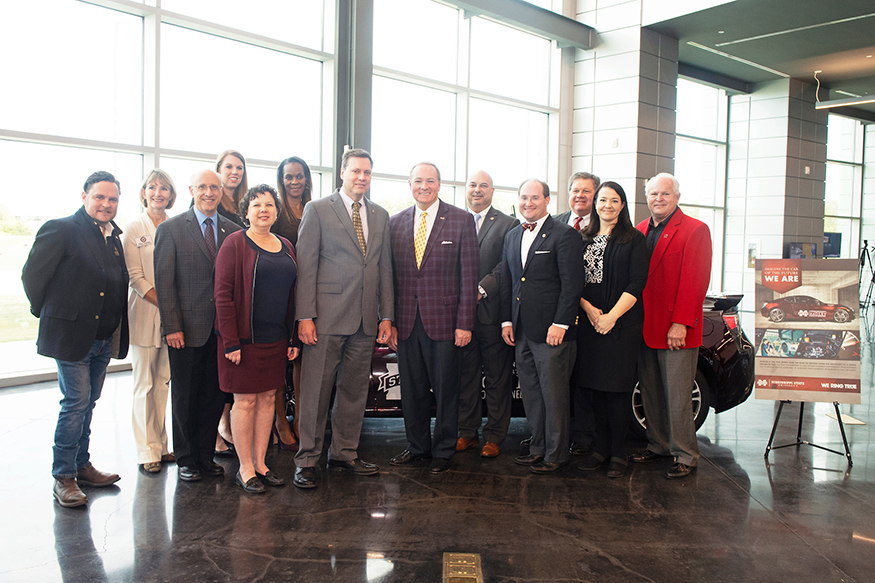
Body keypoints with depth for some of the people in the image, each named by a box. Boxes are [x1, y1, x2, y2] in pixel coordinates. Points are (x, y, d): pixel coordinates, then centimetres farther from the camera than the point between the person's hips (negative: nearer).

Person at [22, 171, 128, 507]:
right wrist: (48, 314, 0)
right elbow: (33, 274, -7)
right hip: (72, 335, -7)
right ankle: (63, 477, 7)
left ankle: (81, 466, 28)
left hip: (104, 338, 7)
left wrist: (116, 331, 11)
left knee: (87, 403, 15)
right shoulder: (61, 230, -10)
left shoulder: (114, 237, 11)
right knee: (76, 402, -5)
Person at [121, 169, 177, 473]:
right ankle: (148, 451, 11)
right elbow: (136, 277, -7)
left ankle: (161, 444, 20)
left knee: (163, 381, 10)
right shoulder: (133, 229, -2)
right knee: (144, 384, 2)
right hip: (145, 314, -3)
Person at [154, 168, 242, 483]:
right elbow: (164, 282, -5)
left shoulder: (233, 230, 8)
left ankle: (206, 454, 25)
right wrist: (172, 327, -11)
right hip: (187, 328, -3)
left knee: (214, 395, 10)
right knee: (185, 396, 8)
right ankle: (186, 458, 23)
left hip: (223, 328, 3)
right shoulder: (170, 229, -1)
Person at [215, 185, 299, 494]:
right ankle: (245, 468, 13)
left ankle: (260, 463, 22)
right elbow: (223, 294, -12)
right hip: (244, 338, -5)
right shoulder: (235, 243, -6)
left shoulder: (286, 247, 11)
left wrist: (293, 338, 8)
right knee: (246, 400, 1)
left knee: (268, 398, 10)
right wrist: (231, 341, -17)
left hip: (276, 339, 6)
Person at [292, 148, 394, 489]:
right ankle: (307, 459, 12)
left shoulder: (380, 215, 15)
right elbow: (306, 266, -4)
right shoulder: (317, 210, 1)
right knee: (316, 390, 1)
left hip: (365, 320, 5)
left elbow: (385, 268, 14)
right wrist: (305, 316, -11)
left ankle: (344, 453, 24)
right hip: (327, 317, -4)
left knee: (354, 390, 10)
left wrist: (386, 315, 9)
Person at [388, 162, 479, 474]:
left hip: (443, 320, -3)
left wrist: (464, 323, -9)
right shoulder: (396, 223, 8)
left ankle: (443, 450, 24)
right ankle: (417, 446, 29)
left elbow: (468, 274, -4)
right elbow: (390, 276, 9)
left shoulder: (461, 220, -1)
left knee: (445, 390, 6)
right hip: (407, 321, 3)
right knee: (412, 389, 12)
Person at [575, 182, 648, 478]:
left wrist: (611, 316, -13)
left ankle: (618, 453, 9)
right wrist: (588, 308, -7)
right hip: (589, 321, 4)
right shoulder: (584, 239, 12)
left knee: (616, 387, -2)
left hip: (622, 322, -4)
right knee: (595, 387, 6)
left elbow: (637, 284, -6)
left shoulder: (634, 239, 1)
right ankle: (601, 448, 17)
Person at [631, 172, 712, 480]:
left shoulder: (695, 230, -5)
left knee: (677, 397, -1)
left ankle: (685, 455, 11)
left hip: (676, 330, -6)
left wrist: (681, 323, -17)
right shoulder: (639, 231, 14)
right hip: (645, 327, 6)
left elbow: (695, 282, -11)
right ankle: (658, 445, 27)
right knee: (650, 394, 14)